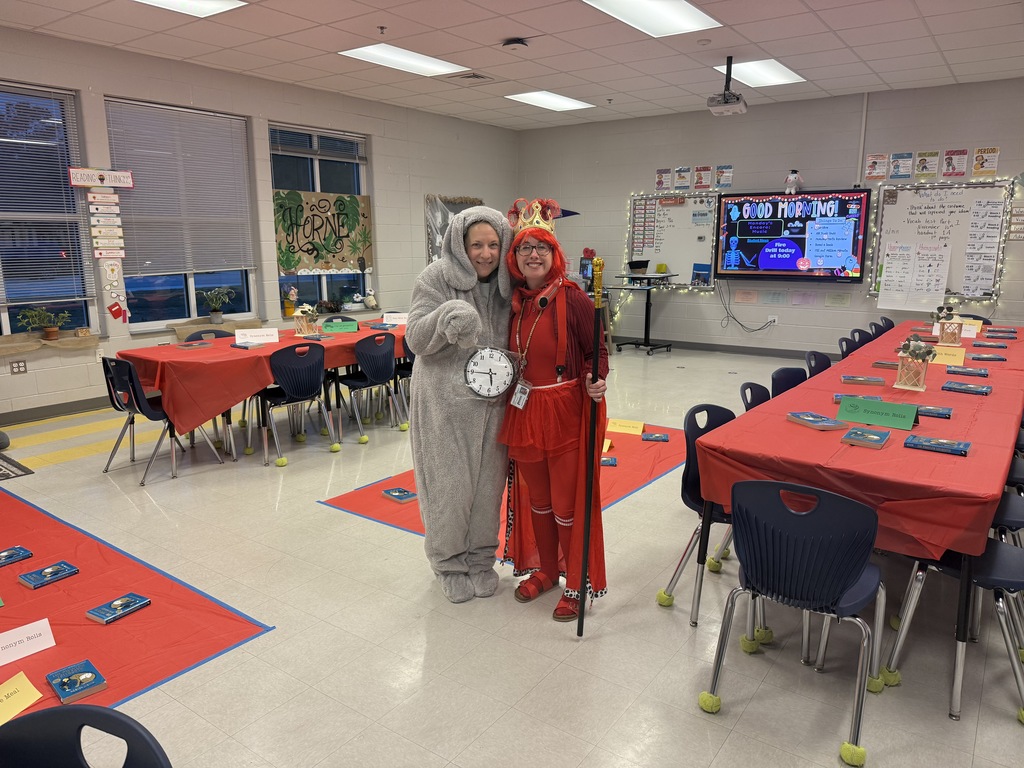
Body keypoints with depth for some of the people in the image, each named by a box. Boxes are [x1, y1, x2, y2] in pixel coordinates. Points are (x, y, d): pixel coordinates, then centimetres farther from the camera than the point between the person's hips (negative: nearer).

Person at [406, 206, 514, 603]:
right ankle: (450, 562, 27)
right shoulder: (436, 278, -8)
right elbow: (416, 340, -13)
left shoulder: (506, 282, 5)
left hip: (492, 402, 4)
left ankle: (481, 558, 32)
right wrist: (446, 317, -31)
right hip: (446, 403, -4)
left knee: (487, 484, 12)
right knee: (450, 484, 5)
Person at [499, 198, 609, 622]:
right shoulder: (515, 301, 5)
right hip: (524, 412, 6)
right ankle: (545, 569, 37)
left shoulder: (572, 298, -12)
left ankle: (578, 584, 22)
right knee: (536, 498, 18)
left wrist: (595, 382, -27)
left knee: (568, 502, 3)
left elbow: (596, 352, -10)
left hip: (568, 412, -6)